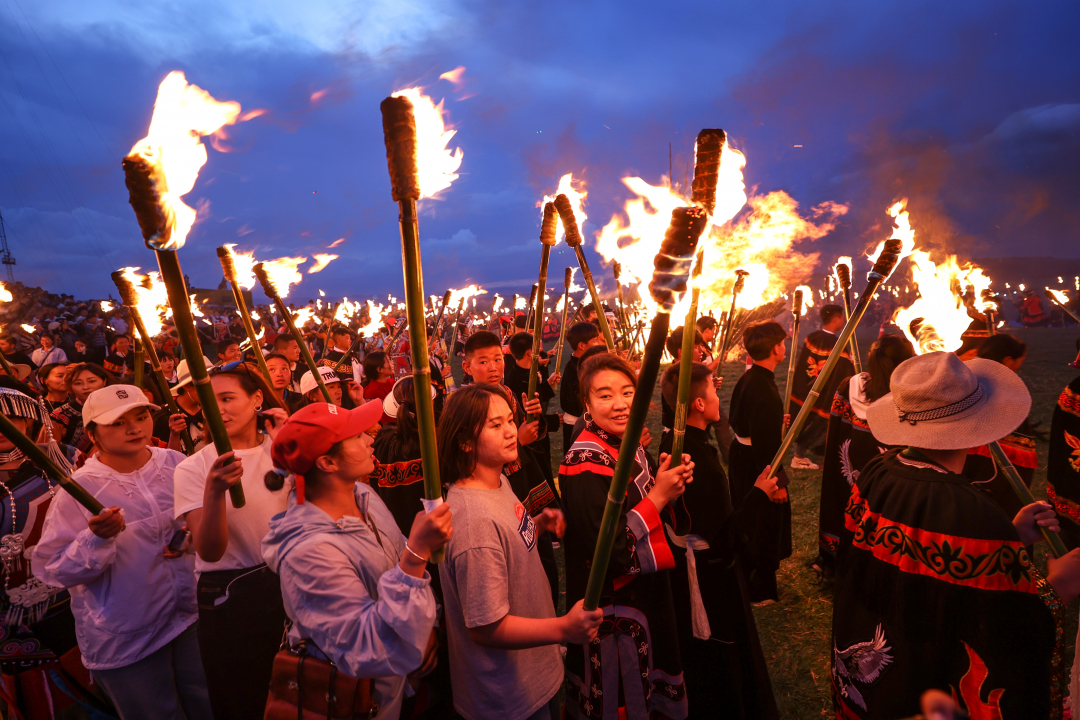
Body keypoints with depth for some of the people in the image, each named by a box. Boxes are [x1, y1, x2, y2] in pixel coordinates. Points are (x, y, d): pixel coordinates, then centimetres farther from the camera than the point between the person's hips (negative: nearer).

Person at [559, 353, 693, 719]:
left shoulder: (632, 447, -2)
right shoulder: (584, 465, -26)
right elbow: (607, 552, -29)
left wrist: (672, 483, -11)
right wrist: (659, 495, -25)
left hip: (648, 596, 8)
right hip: (610, 610, -8)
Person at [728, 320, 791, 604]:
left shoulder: (747, 378, 2)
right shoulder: (764, 390, -29)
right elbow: (766, 443, -29)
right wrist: (776, 482, -21)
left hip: (742, 456, 10)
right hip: (757, 467, -10)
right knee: (765, 528, 8)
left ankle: (750, 581, 45)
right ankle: (759, 592, 25)